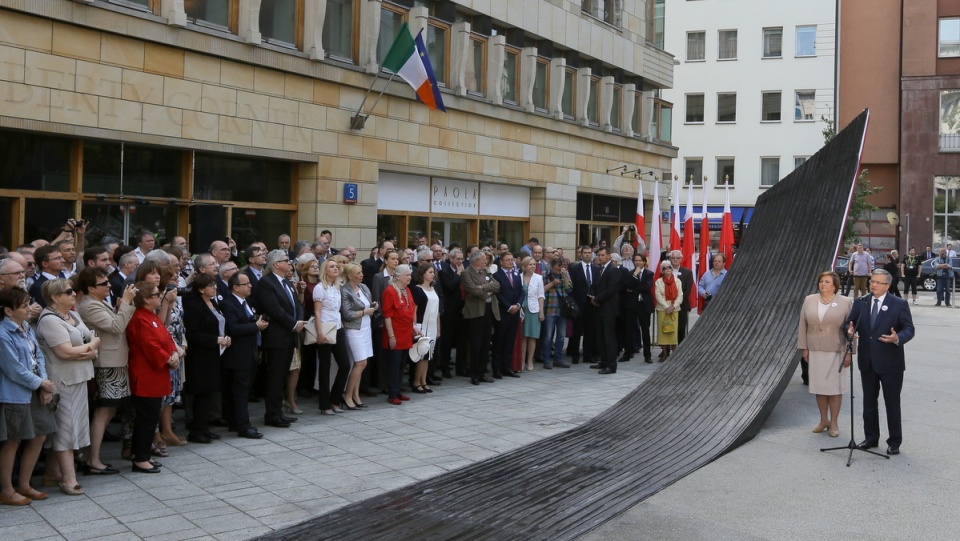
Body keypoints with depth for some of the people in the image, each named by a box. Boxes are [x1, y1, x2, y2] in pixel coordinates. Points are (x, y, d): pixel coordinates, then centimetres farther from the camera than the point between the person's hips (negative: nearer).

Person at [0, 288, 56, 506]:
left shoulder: (26, 328, 8)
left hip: (33, 391, 9)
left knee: (39, 437, 13)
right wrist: (41, 383, -10)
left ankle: (24, 485, 28)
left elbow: (38, 356, 6)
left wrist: (44, 385, -7)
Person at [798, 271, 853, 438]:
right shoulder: (809, 300, 5)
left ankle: (833, 423, 15)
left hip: (837, 353, -3)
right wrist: (804, 348, 4)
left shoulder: (846, 302, -4)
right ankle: (824, 420, 23)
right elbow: (803, 326, 7)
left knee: (835, 388, 3)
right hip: (815, 352, 3)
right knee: (819, 387, 9)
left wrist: (849, 352, -8)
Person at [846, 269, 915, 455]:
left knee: (892, 404, 6)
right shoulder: (860, 303, 5)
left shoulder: (899, 304, -6)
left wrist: (898, 338, -29)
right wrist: (850, 330, -17)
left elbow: (909, 329, -8)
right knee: (869, 403, 15)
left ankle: (894, 442, 17)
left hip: (890, 363, -4)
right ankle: (871, 438, 28)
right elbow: (850, 322, 6)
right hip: (867, 362, 4)